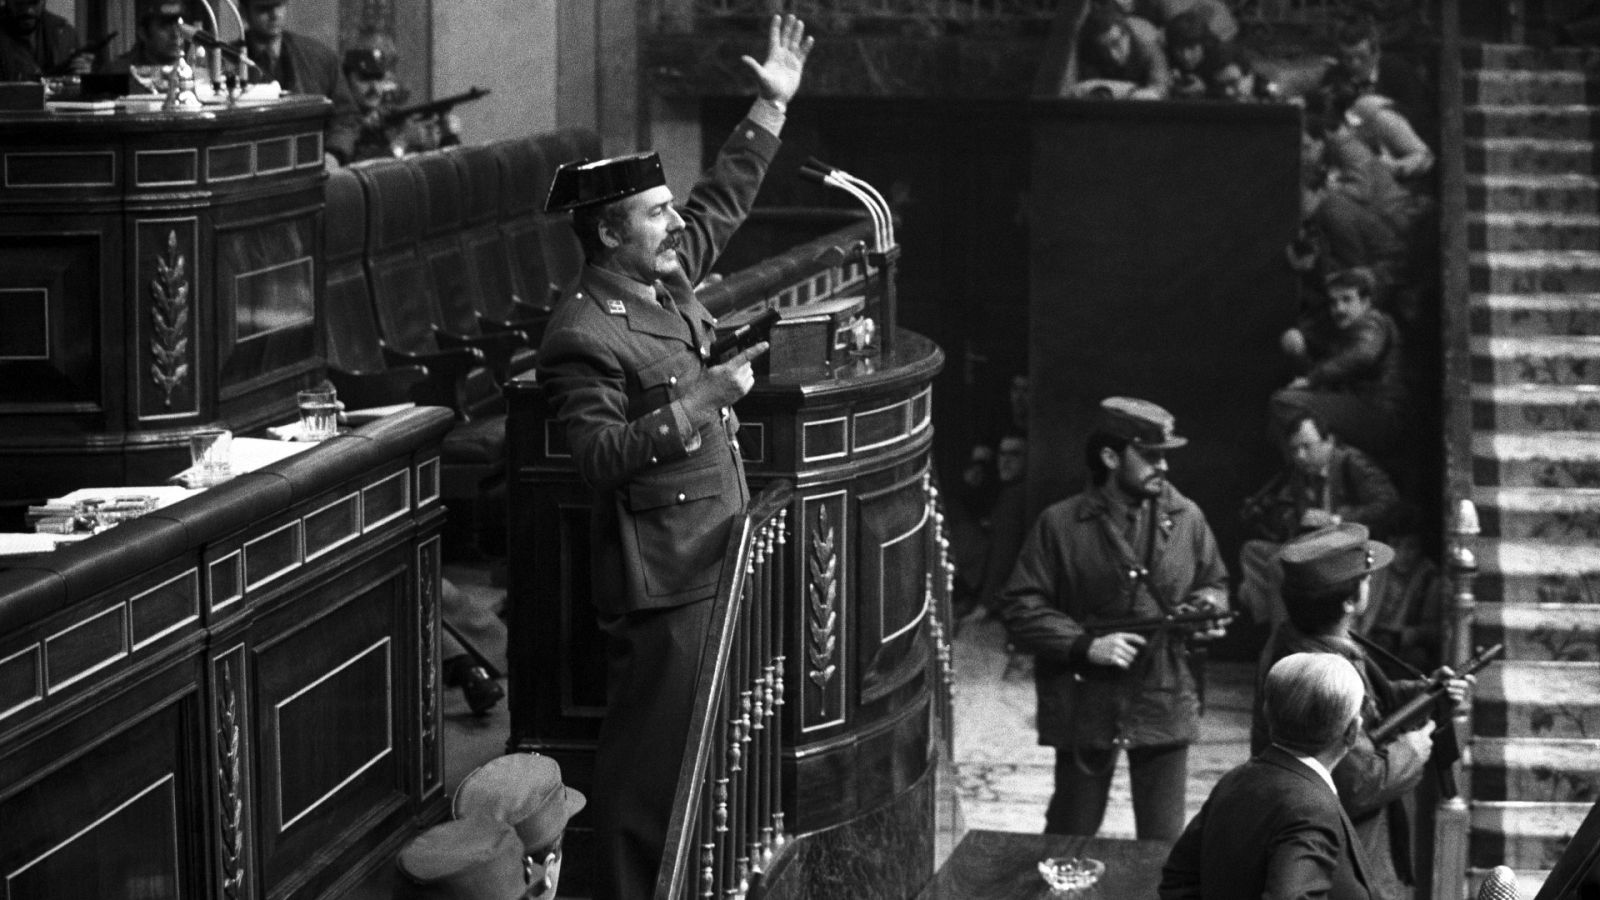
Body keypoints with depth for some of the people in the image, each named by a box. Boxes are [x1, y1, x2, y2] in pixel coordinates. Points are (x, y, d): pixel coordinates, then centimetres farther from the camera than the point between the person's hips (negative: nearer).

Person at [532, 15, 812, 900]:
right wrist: (701, 402, -25)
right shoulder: (582, 335, -18)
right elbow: (599, 454, -25)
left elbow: (723, 202, 22)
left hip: (716, 552, 9)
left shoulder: (665, 275, 8)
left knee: (705, 743, 17)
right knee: (649, 751, -3)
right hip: (658, 572, -9)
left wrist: (770, 106, 19)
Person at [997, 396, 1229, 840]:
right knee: (1071, 837, 11)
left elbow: (1214, 583, 18)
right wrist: (1085, 645, -18)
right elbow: (1019, 608, -6)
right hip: (1085, 704, -2)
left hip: (1165, 703, 2)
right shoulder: (1061, 525, -7)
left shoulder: (1186, 518, 3)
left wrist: (1207, 607, -6)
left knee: (1163, 842, 7)